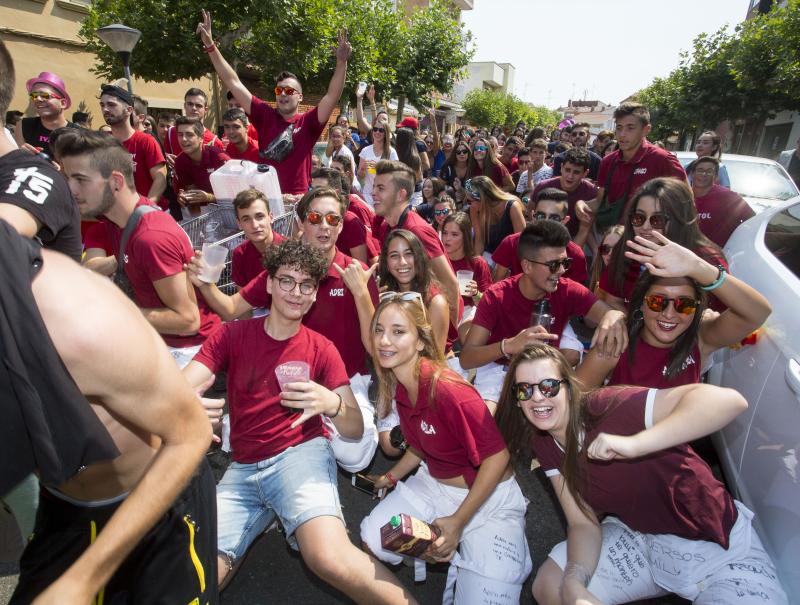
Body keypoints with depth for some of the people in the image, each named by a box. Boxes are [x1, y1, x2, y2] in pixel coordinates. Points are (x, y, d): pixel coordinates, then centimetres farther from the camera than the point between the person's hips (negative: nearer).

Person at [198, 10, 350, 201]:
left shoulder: (307, 123, 1)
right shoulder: (265, 116, 7)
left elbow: (332, 96, -11)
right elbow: (233, 83, 6)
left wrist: (341, 62, -23)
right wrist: (210, 46, 3)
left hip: (297, 201, -2)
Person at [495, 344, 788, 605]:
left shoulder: (608, 407, -29)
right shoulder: (545, 445, -7)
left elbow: (730, 400, -39)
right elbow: (583, 523, -5)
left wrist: (633, 444, -47)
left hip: (717, 545, -5)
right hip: (635, 536, 5)